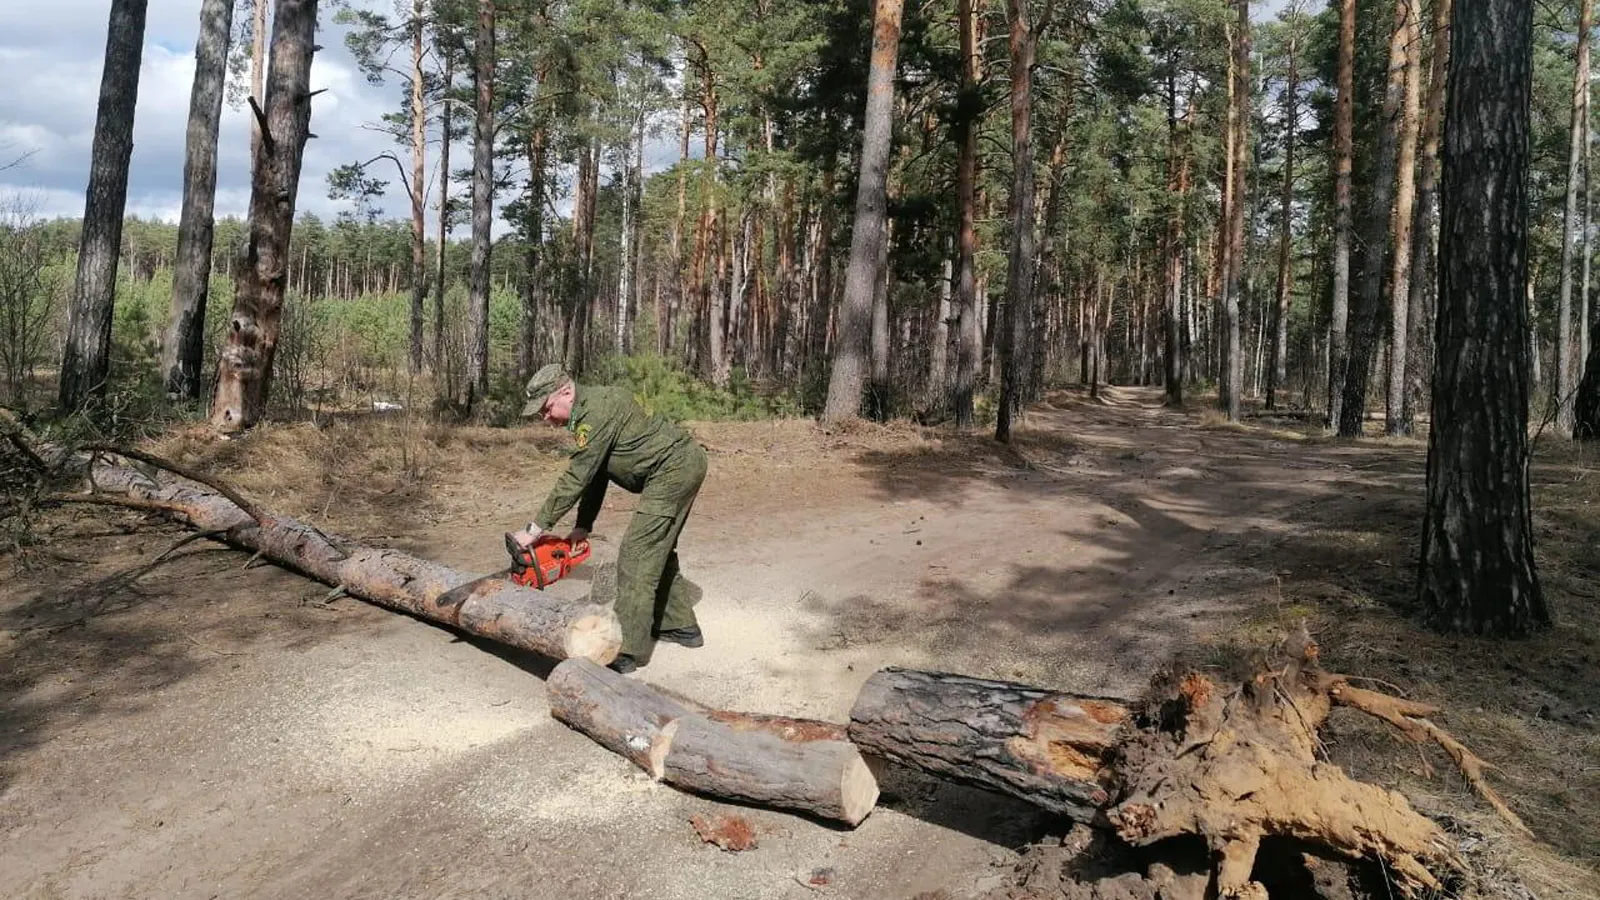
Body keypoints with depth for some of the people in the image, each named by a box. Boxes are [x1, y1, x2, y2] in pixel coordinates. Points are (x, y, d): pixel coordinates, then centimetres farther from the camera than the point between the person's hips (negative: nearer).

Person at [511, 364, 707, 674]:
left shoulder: (596, 410, -18)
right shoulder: (589, 411, 13)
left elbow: (575, 479, -20)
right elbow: (595, 475, 16)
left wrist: (535, 529, -16)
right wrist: (583, 527, 11)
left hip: (672, 470, -11)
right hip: (685, 463, 11)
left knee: (638, 555, -10)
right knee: (657, 550, 21)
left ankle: (628, 651, -9)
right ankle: (681, 626, 29)